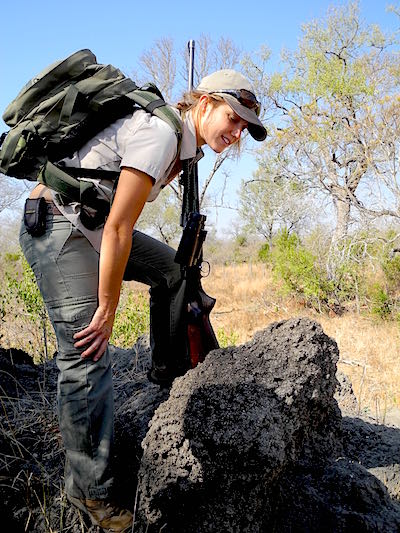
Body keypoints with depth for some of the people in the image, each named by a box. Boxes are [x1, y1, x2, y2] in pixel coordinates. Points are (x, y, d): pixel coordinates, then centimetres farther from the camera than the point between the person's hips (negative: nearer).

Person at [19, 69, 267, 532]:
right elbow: (118, 227, -24)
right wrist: (107, 307, -18)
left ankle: (169, 371, 29)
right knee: (86, 358, -12)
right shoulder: (160, 132, -21)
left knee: (171, 269, 14)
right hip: (56, 224, -10)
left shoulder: (182, 145, 9)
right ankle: (89, 489, 1)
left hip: (91, 227, 10)